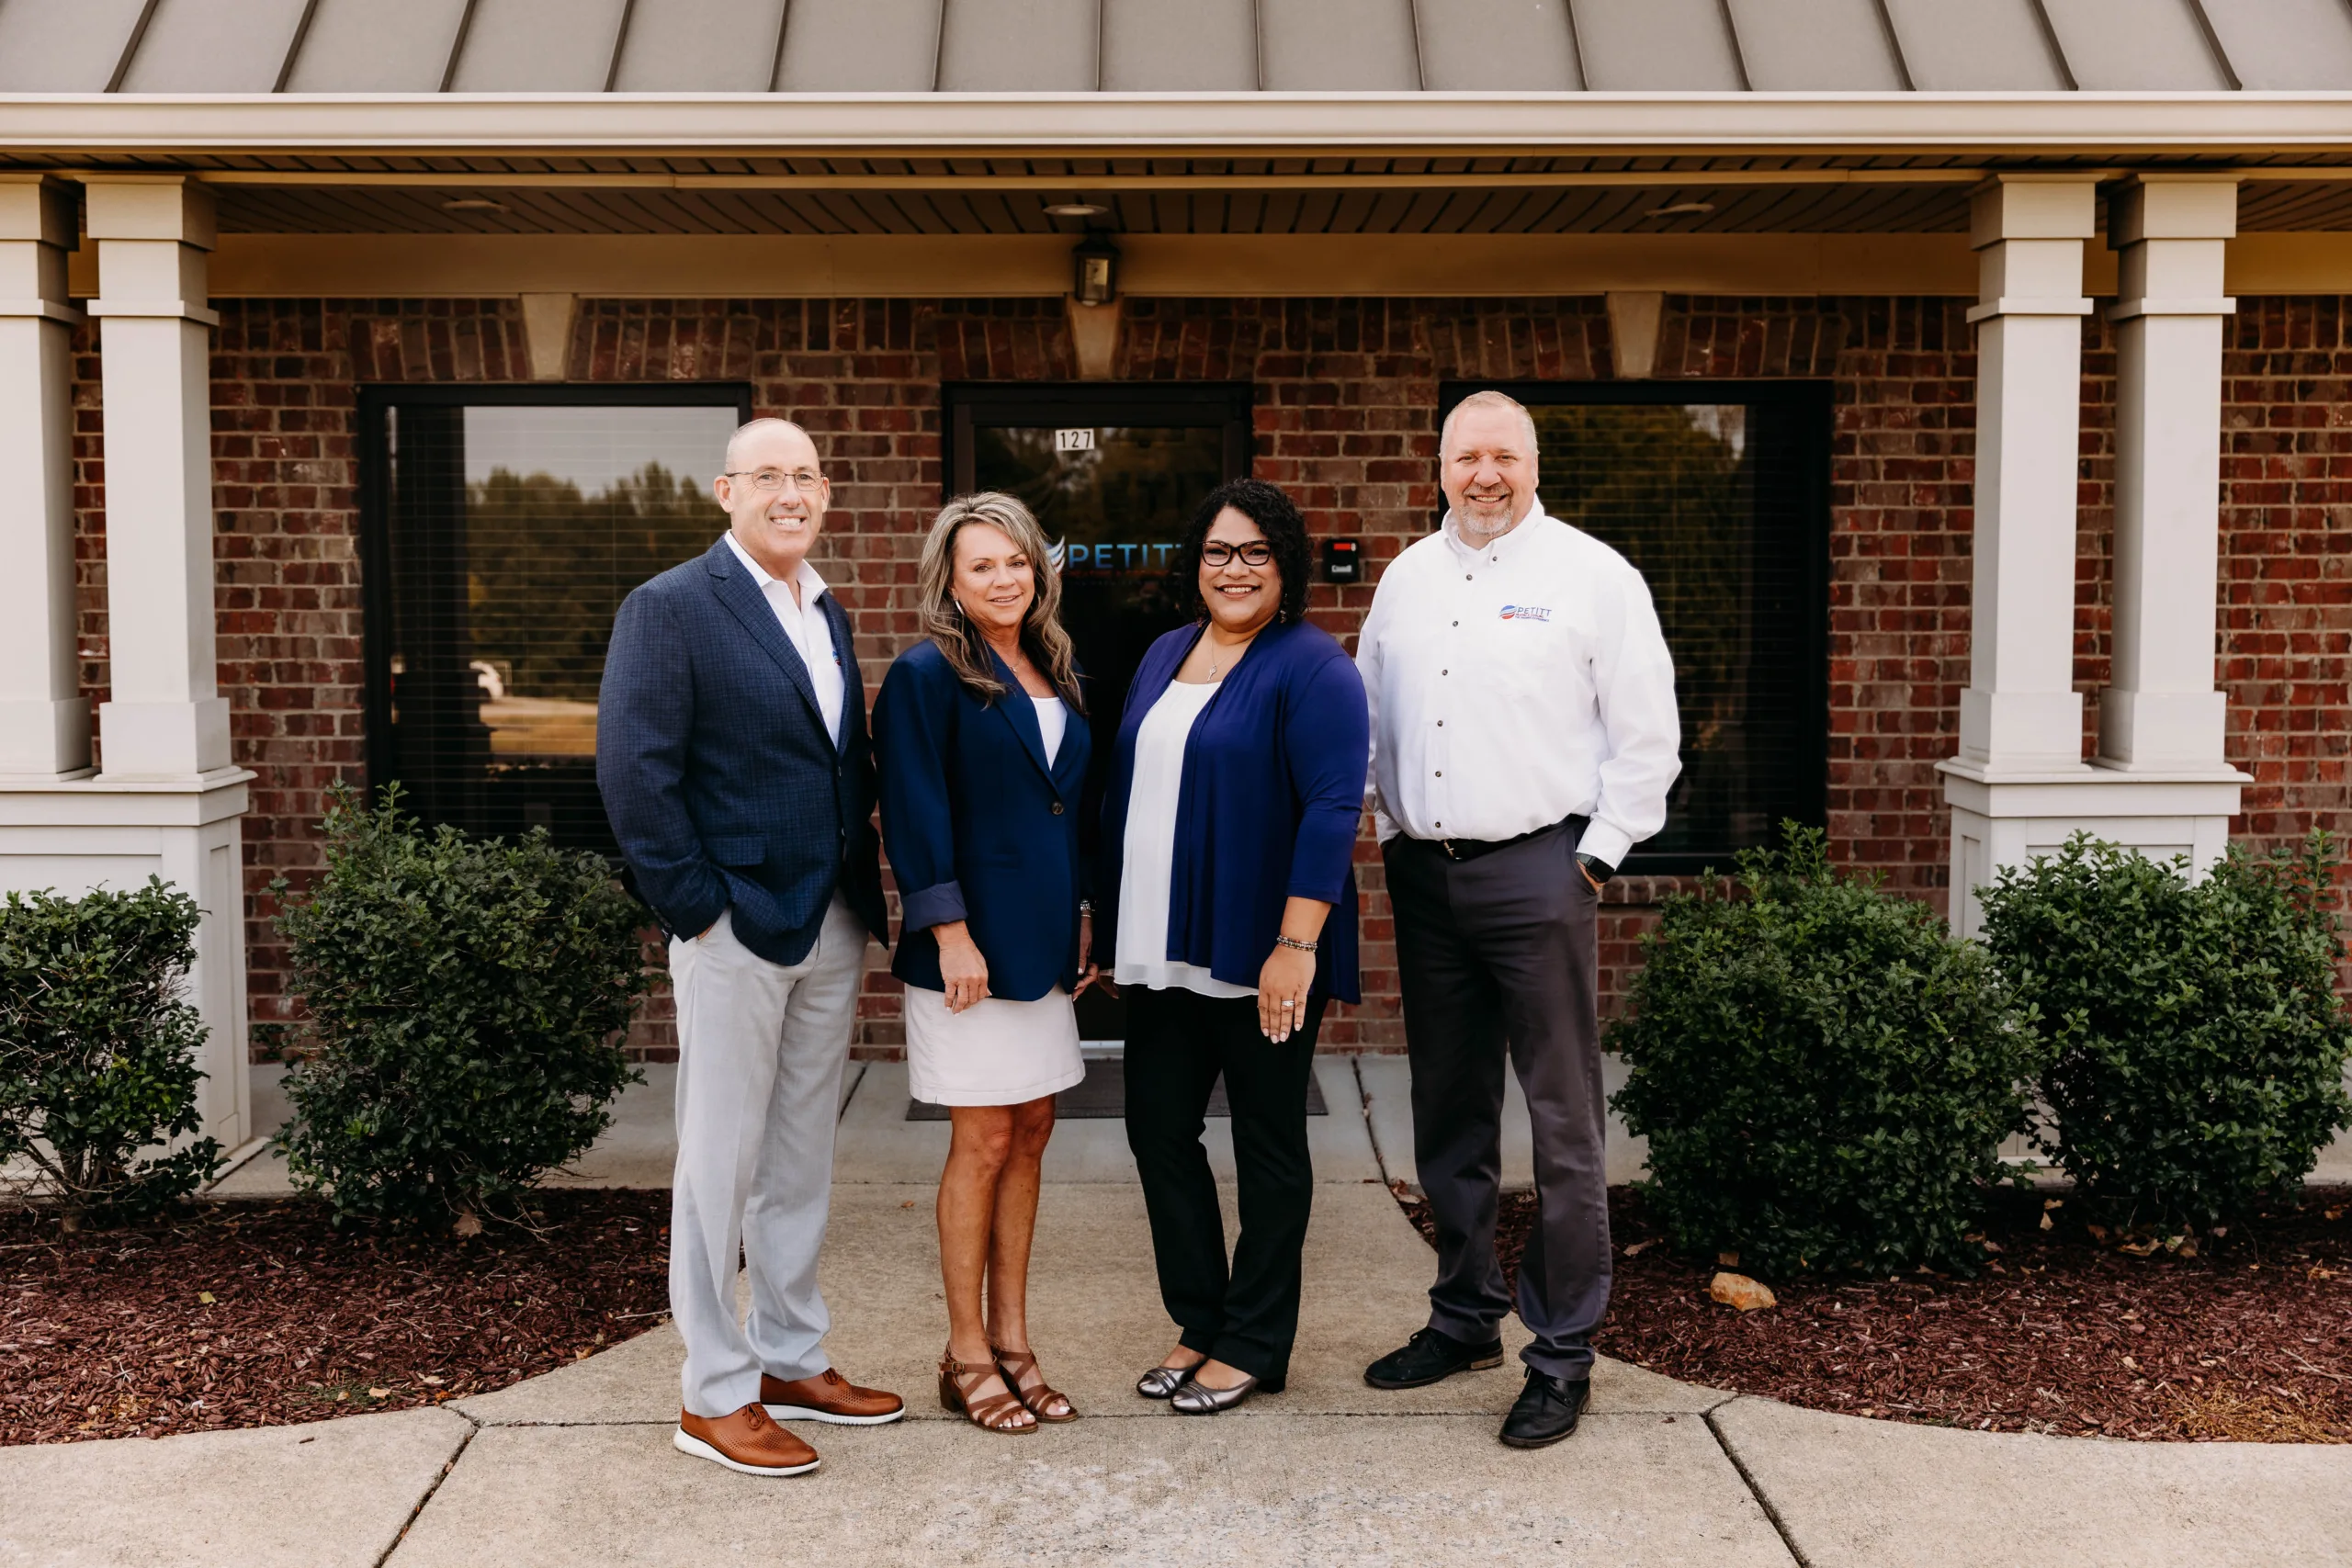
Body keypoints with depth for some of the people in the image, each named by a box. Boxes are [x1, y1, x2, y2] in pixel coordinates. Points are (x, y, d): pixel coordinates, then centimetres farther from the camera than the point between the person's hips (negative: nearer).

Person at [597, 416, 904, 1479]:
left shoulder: (829, 616, 13)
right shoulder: (672, 606, -9)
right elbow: (633, 771, -15)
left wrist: (864, 901, 7)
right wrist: (698, 908, -15)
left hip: (831, 930, 7)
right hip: (735, 931, -7)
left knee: (801, 1160, 15)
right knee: (720, 1164, 3)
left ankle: (793, 1362, 28)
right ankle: (715, 1397, 14)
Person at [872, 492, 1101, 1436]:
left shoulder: (1056, 678, 14)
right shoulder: (927, 678, -7)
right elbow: (916, 816, -13)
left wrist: (1083, 918, 13)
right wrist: (949, 930, -17)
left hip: (1045, 936, 7)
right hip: (974, 941, -7)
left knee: (1030, 1135, 10)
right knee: (985, 1141, -1)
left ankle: (1010, 1339, 20)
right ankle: (967, 1356, 13)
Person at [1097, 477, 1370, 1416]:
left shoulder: (1310, 667, -10)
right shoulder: (1166, 656, 13)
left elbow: (1333, 808, -18)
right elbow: (1126, 790, 17)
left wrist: (1297, 944, -24)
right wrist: (1114, 929, 15)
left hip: (1260, 956, -7)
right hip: (1164, 951, 7)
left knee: (1267, 1144, 6)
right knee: (1157, 1127, 10)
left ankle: (1254, 1345, 20)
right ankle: (1199, 1322, 27)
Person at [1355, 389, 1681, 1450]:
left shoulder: (1592, 576, -3)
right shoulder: (1406, 578, 13)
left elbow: (1649, 736, -4)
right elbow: (1368, 716, 19)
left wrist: (1596, 854, -7)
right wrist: (1388, 828, 8)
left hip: (1535, 872, -5)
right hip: (1424, 874, 6)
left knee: (1562, 1122, -2)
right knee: (1448, 1114, 14)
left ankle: (1562, 1356, 8)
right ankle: (1464, 1317, 28)